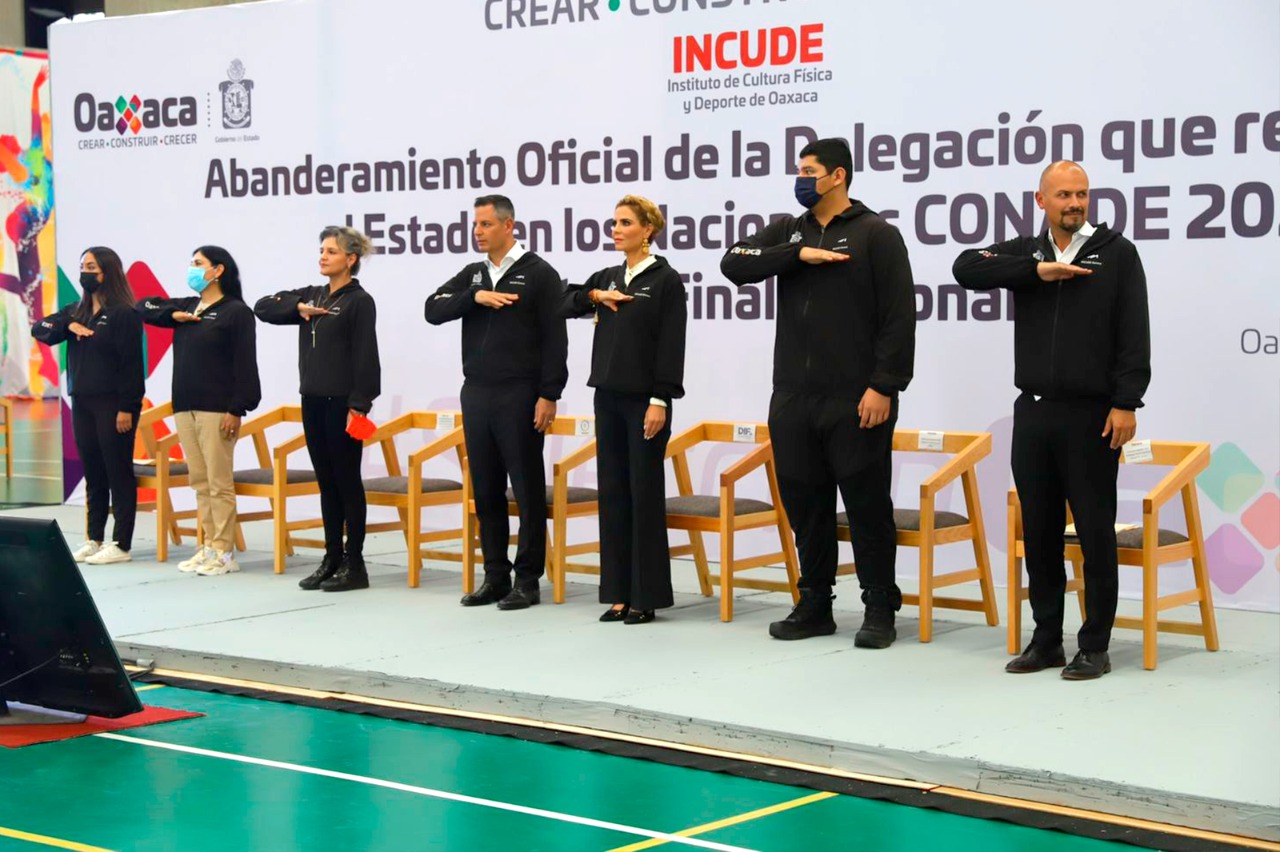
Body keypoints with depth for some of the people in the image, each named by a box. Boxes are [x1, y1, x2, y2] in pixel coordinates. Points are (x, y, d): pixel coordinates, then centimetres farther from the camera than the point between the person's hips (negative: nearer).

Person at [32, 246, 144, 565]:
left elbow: (131, 363, -13)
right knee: (93, 473, 11)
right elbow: (39, 329, 9)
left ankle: (121, 545, 1)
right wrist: (67, 326, -10)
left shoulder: (124, 314, -9)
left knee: (118, 473, -2)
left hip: (113, 404, -7)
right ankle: (95, 540, 17)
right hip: (83, 403, 7)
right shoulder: (77, 312, 14)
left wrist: (127, 408, -18)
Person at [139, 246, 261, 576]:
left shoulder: (236, 311, -3)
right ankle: (208, 547, 13)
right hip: (185, 407, 7)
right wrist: (173, 314, 5)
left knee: (219, 483, -6)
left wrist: (237, 409, -15)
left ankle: (224, 553, -3)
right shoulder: (186, 307, 17)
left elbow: (245, 365, -8)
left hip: (217, 409, -7)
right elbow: (144, 308, 24)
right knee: (199, 483, 8)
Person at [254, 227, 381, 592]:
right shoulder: (311, 295, 13)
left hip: (343, 404, -7)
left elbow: (365, 357, -13)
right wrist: (297, 308, -4)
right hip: (313, 401, 7)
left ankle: (354, 564, 5)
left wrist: (359, 404, -19)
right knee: (326, 483, 10)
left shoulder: (359, 301, -7)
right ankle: (332, 559, 17)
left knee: (347, 482, -1)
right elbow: (262, 307, 12)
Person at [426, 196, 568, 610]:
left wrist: (549, 395, -14)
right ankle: (495, 576, 16)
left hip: (519, 397, -6)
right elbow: (433, 310, 1)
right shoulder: (471, 275, 14)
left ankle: (528, 579, 4)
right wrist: (475, 297, -14)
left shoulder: (538, 274, -3)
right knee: (486, 491, 9)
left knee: (527, 490, -2)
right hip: (476, 396, 6)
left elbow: (555, 339, -7)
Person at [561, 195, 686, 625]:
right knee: (613, 493, 6)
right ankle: (618, 593, 12)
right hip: (608, 397, 6)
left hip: (644, 400, -6)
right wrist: (595, 296, -4)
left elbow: (671, 345, -11)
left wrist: (661, 400, -17)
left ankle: (647, 596, 2)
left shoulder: (665, 280, -6)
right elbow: (565, 305, 14)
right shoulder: (607, 277, 13)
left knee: (644, 494, -3)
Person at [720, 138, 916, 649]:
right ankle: (814, 606, 20)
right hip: (793, 397, 5)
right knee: (805, 505, 9)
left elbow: (899, 318, -7)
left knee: (868, 506, -1)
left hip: (857, 400, -5)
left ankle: (880, 610, 8)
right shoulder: (788, 233, 14)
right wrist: (799, 254, -12)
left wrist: (884, 387, -14)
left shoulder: (877, 235, -1)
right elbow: (734, 264, -2)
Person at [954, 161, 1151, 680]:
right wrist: (1036, 271, -13)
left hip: (1092, 416, -4)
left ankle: (1095, 647, 8)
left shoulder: (1116, 253, 0)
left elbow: (1134, 334, -5)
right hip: (1033, 413, 4)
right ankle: (1046, 641, 18)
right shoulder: (1025, 252, 10)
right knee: (1039, 532, 9)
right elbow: (966, 268, -7)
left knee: (1095, 534, 0)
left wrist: (1126, 403, -13)